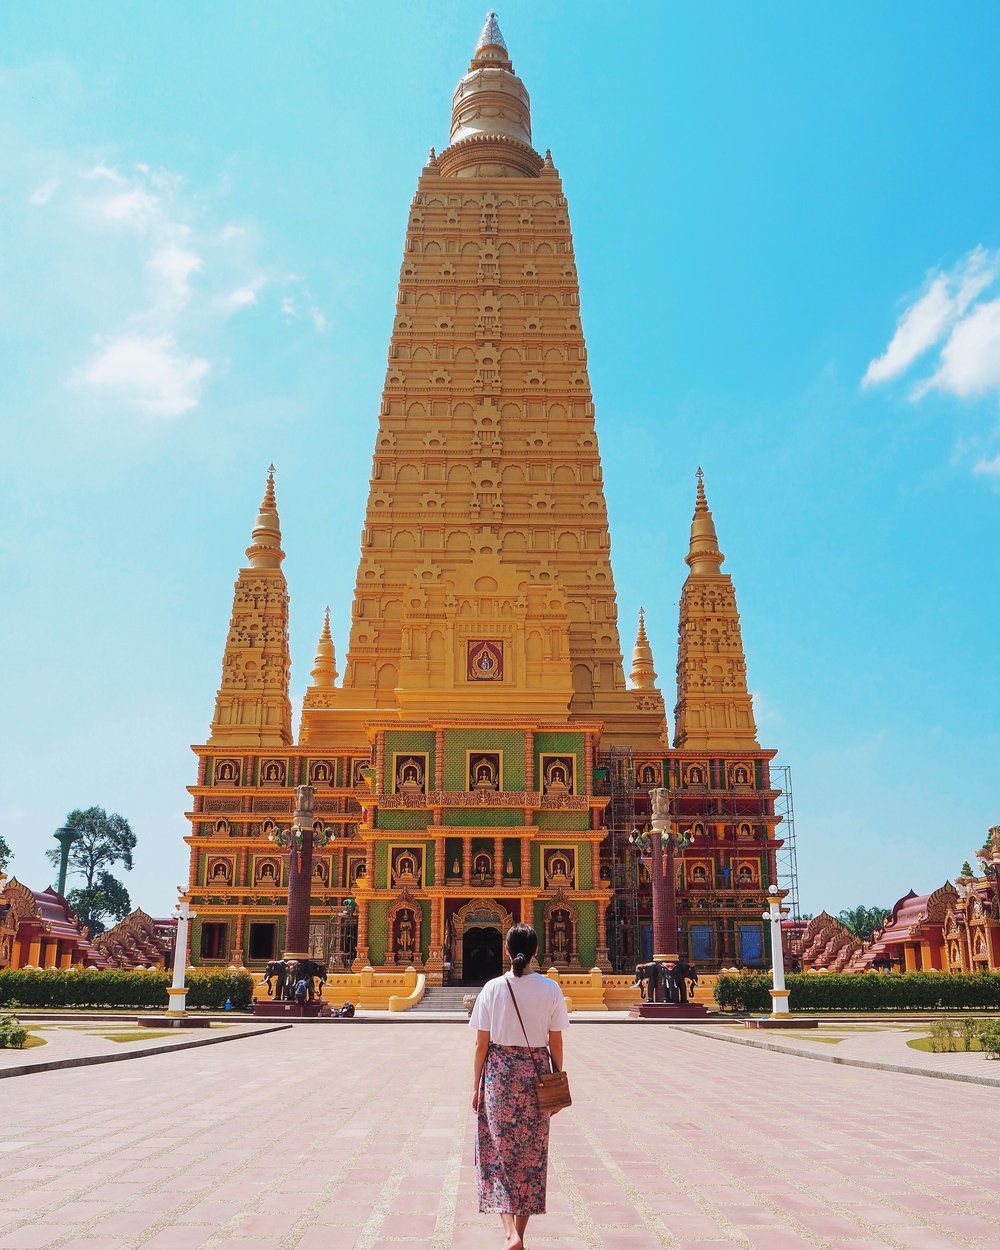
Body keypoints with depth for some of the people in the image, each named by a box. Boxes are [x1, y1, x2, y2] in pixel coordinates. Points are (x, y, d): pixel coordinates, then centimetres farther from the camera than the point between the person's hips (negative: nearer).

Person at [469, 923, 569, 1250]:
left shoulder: (493, 988, -7)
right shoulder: (551, 990, -5)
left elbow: (482, 1044, -4)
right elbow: (556, 1044, -1)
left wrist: (476, 1086, 5)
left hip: (499, 1072, -1)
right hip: (536, 1072, 1)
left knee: (499, 1152, 7)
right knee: (531, 1155, 13)